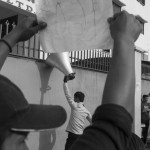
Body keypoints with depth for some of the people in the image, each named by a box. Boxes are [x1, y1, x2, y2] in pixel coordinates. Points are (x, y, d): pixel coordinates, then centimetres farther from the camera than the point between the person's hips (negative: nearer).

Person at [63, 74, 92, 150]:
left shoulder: (75, 106, -7)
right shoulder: (86, 111, 10)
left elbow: (67, 95, -6)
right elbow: (92, 121, 18)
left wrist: (65, 82, 1)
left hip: (73, 135, -7)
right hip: (81, 135, 7)